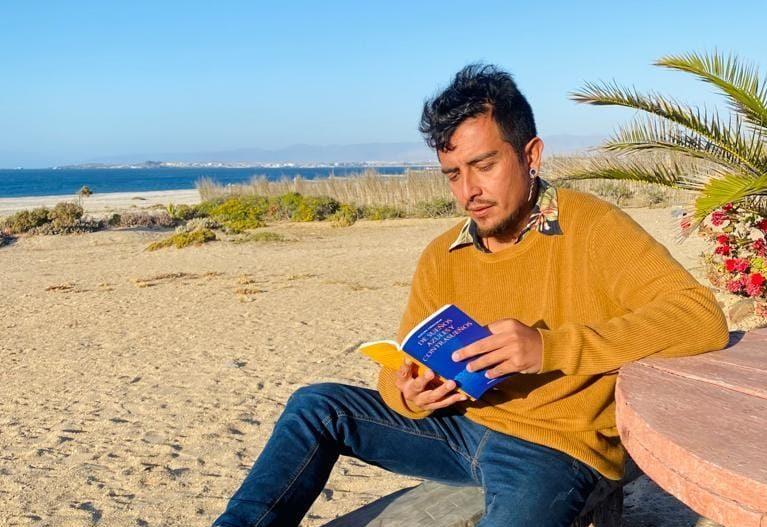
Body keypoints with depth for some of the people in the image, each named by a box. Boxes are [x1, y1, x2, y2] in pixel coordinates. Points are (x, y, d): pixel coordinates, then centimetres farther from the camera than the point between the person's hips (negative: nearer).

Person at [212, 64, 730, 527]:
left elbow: (703, 317, -24)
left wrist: (550, 347, -32)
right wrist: (409, 394, -18)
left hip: (556, 446, -5)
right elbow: (401, 372, 8)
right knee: (315, 406, -3)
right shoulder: (442, 258, 4)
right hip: (462, 426, 5)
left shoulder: (590, 229, -12)